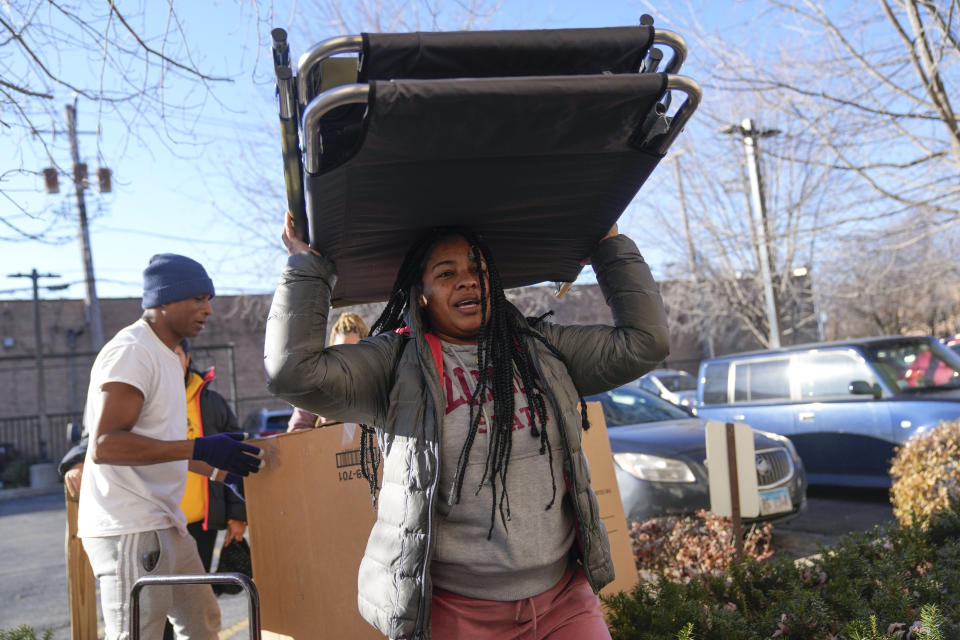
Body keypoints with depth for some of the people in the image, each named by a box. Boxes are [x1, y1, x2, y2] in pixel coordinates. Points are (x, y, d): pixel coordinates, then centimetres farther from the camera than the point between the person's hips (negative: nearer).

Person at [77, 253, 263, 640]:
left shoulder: (165, 357, 17)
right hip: (129, 531, -10)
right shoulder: (131, 351, -15)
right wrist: (199, 448, -27)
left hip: (163, 524, 10)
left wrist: (220, 470, 22)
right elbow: (105, 444, -24)